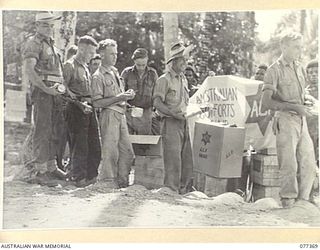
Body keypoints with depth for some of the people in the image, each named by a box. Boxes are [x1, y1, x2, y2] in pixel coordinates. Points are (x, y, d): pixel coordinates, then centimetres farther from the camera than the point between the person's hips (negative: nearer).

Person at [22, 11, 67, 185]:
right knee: (42, 131, -10)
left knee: (53, 131, 12)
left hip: (53, 91, 9)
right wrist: (45, 88, -24)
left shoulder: (50, 44, 22)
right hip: (41, 91, -9)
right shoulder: (33, 44, -6)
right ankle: (38, 171, -7)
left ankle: (51, 167, 21)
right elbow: (29, 70, -19)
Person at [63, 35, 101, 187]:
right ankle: (78, 177, 3)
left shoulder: (85, 66, 20)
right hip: (76, 108, -8)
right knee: (79, 144, -5)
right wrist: (80, 103, -17)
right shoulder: (70, 65, -6)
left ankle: (91, 176, 17)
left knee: (94, 144, 8)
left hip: (89, 107, 8)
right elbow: (64, 89, -13)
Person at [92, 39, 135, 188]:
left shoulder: (115, 72, 17)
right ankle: (108, 184, 7)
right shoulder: (98, 76, -8)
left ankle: (122, 183, 17)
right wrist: (118, 98, -19)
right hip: (109, 115, -8)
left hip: (121, 114, 8)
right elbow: (97, 103, -14)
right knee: (111, 152, -4)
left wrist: (127, 96, 7)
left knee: (127, 152, 7)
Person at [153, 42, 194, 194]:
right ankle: (171, 190, -3)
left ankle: (184, 189, 17)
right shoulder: (164, 80, -6)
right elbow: (157, 102, -13)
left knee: (187, 158, 8)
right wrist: (172, 112, -21)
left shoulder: (183, 80, 19)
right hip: (170, 123, -7)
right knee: (173, 159, -9)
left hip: (184, 123, 8)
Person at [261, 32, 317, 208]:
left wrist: (306, 104, 8)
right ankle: (288, 200, 9)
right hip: (286, 120, -7)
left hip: (302, 121, 7)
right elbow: (266, 102, -13)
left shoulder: (300, 69, 16)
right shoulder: (275, 70, -5)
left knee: (309, 164, 7)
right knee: (289, 165, -3)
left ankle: (303, 200, 20)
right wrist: (294, 107, -18)